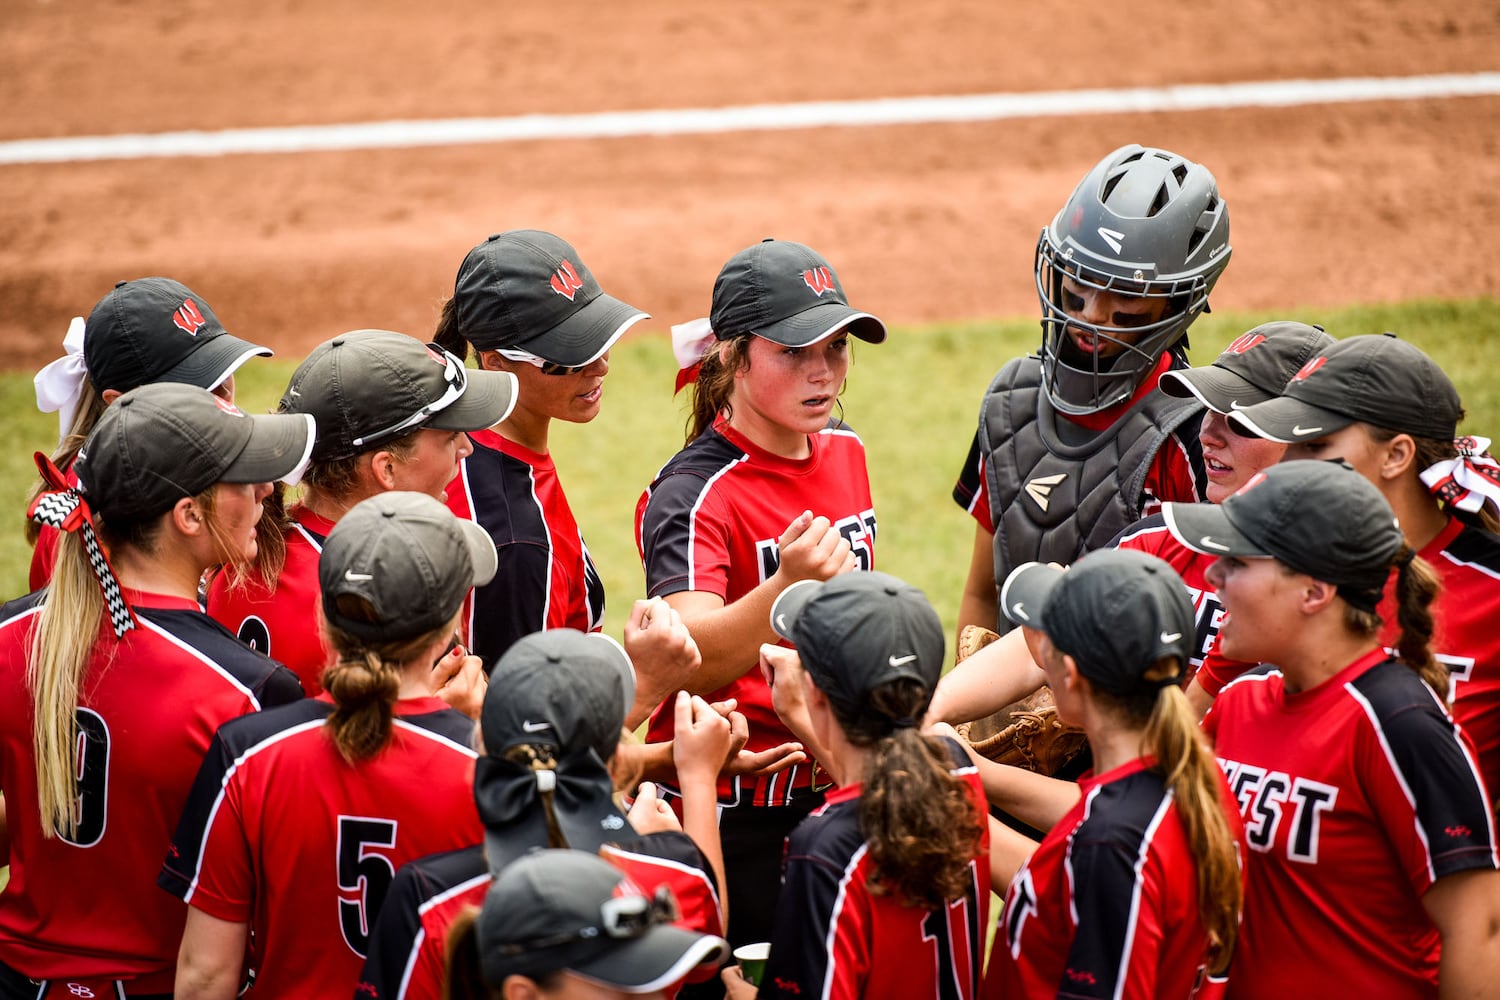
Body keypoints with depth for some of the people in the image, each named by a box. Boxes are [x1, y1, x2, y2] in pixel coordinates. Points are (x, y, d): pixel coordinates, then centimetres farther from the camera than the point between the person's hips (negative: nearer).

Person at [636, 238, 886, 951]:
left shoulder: (844, 451, 5)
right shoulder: (693, 494, -19)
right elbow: (693, 662, -35)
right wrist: (788, 585, -49)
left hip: (831, 786, 7)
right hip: (730, 809, -7)